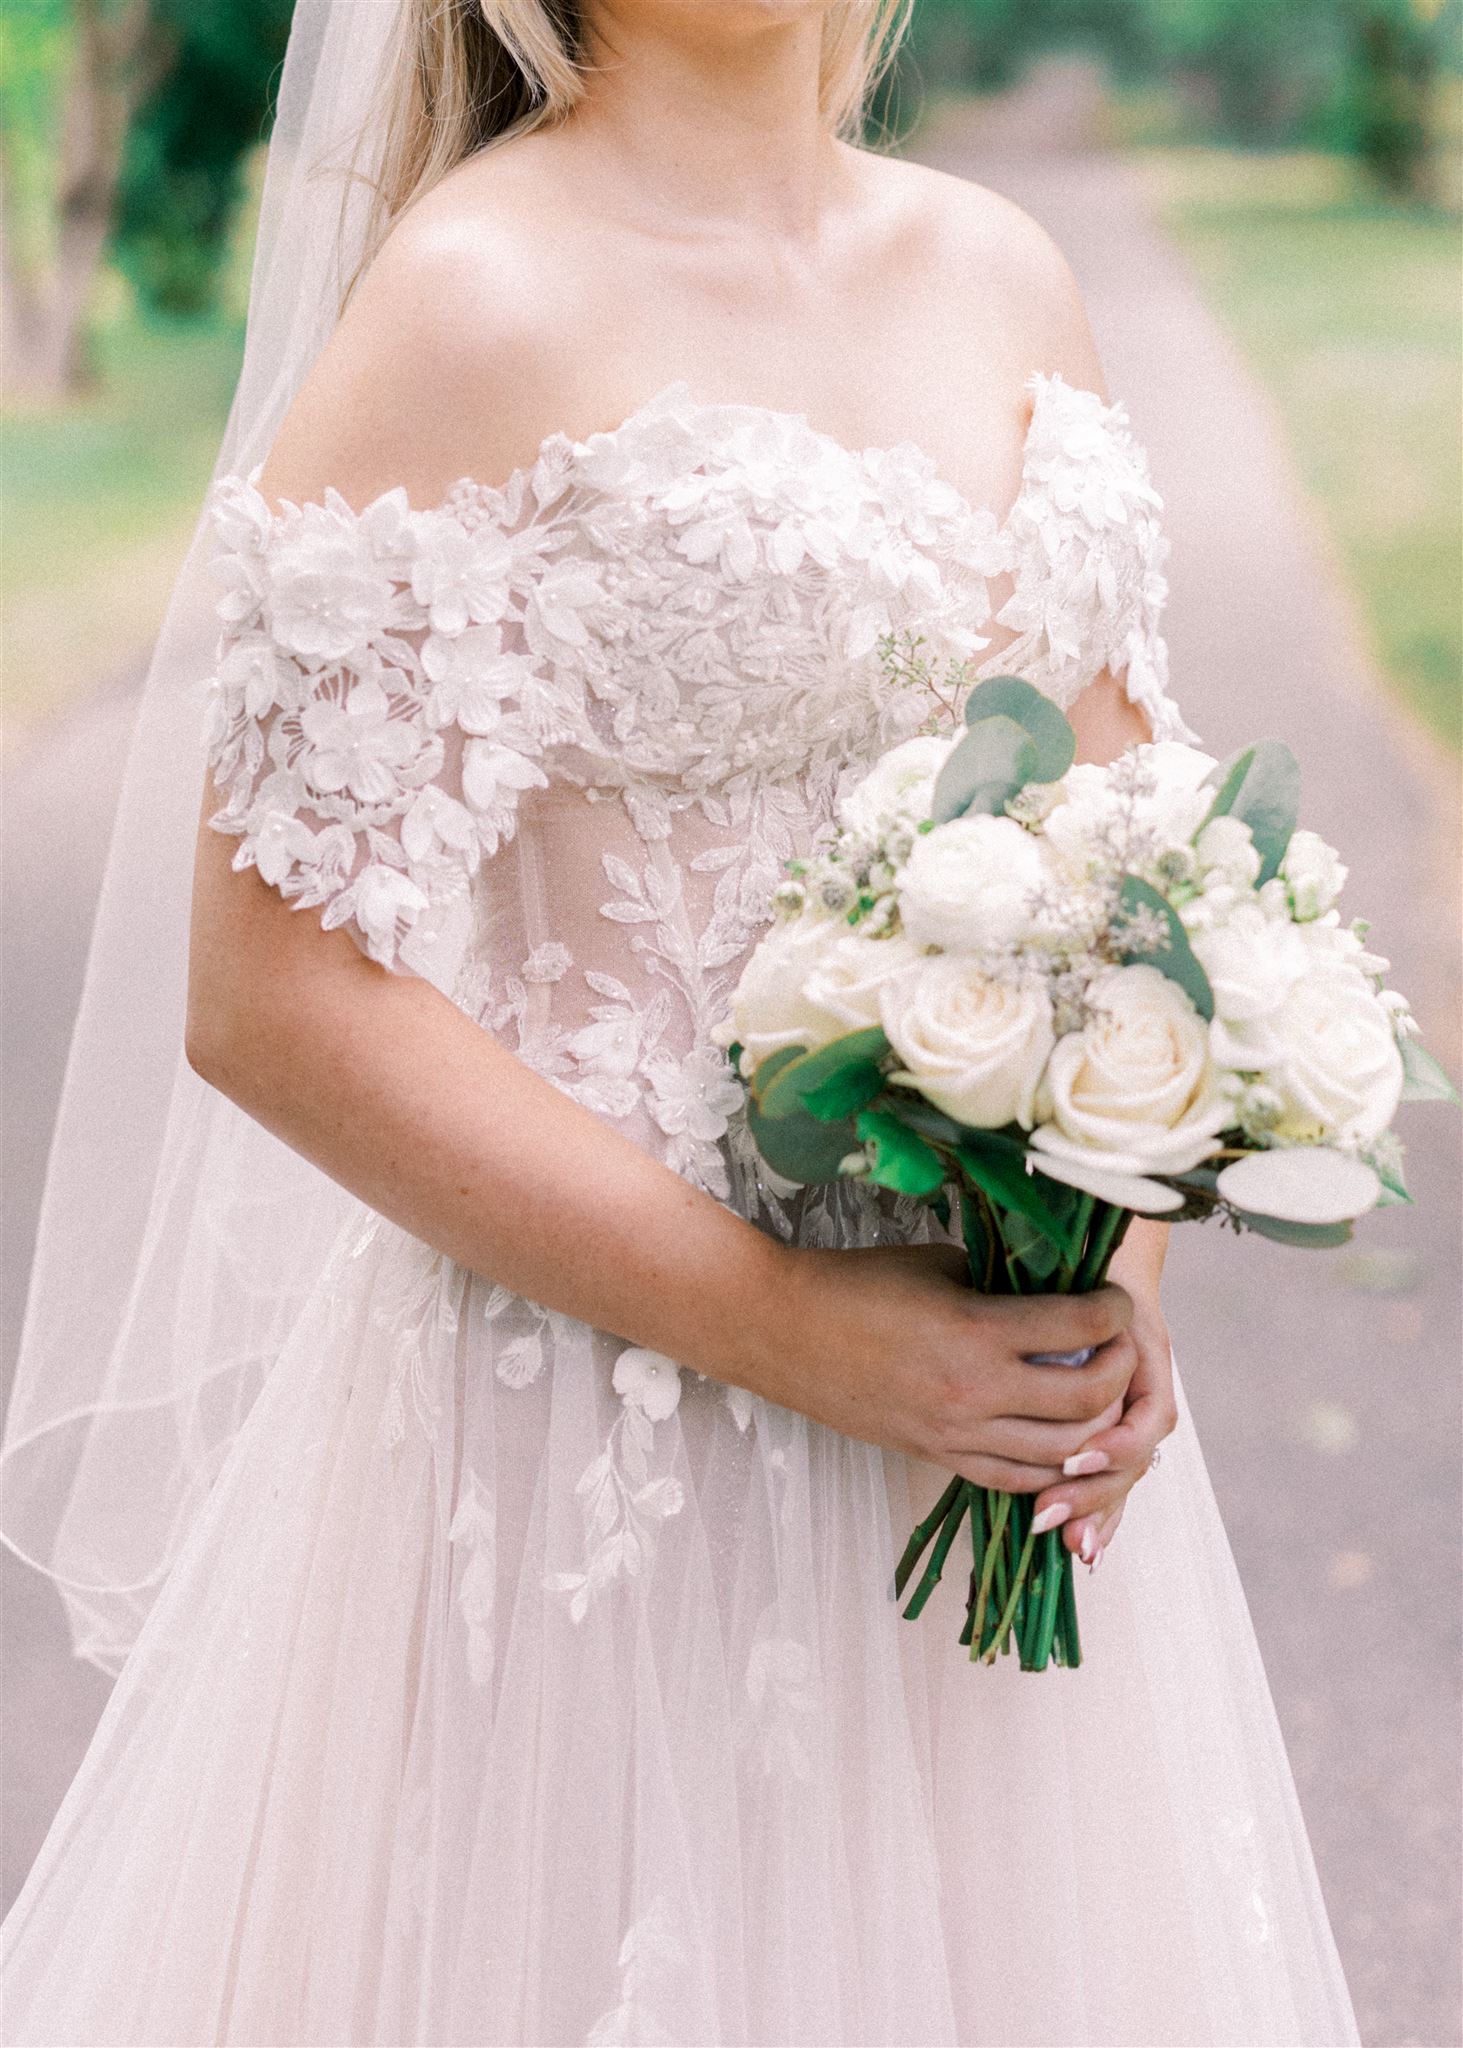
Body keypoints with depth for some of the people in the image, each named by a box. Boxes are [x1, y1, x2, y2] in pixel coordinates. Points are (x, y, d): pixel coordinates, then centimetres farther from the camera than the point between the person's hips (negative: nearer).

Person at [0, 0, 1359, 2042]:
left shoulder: (1006, 274, 7)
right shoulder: (477, 301, -12)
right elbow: (276, 993, -16)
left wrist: (1134, 1249, -5)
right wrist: (778, 1326, -18)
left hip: (1004, 1386, 6)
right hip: (613, 1405, -6)